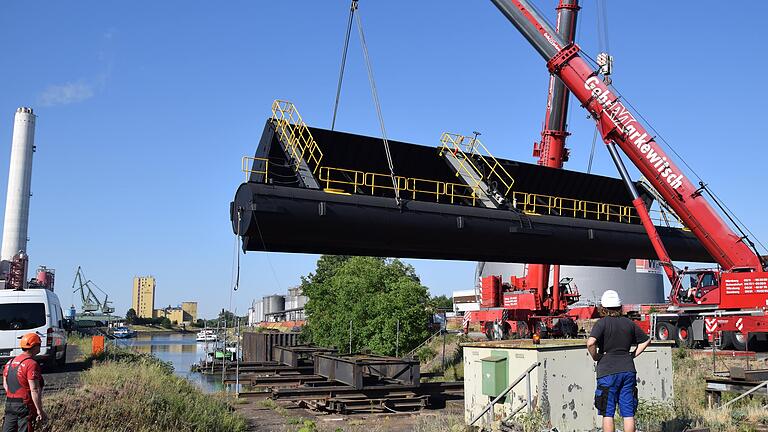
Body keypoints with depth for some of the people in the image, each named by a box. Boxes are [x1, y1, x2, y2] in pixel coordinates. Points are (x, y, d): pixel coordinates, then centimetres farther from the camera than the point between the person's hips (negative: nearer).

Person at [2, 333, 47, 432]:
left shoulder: (10, 362, 9)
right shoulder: (32, 364, -17)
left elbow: (5, 384, 17)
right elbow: (34, 390, -20)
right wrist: (40, 411, -17)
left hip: (9, 404, 8)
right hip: (25, 405, -8)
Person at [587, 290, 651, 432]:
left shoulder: (602, 323, -8)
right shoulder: (629, 323, 8)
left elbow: (590, 343, -23)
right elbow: (646, 340, 19)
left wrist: (595, 357, -6)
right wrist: (632, 355, 17)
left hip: (608, 372, -4)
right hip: (628, 369, 4)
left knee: (607, 413, 4)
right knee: (628, 413, 9)